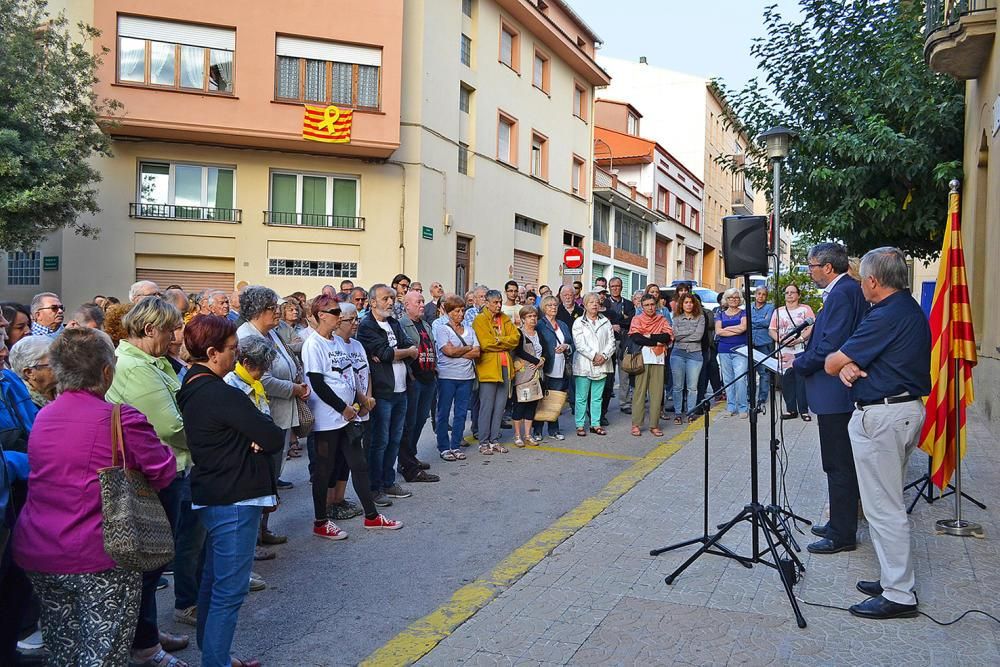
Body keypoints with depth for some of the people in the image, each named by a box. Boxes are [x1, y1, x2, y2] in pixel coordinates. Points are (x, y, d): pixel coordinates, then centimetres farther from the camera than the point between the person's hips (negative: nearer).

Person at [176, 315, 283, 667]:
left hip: (210, 496, 10)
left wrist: (251, 438, -7)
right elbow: (275, 438, -19)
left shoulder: (191, 390, 7)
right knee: (230, 590, -2)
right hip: (234, 501, -10)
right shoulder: (222, 395, -22)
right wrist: (260, 438, 2)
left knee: (213, 580, 20)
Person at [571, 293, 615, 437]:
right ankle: (580, 425, 8)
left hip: (601, 365, 3)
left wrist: (604, 355, -10)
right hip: (583, 365, -3)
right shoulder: (579, 323, 0)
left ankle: (595, 424, 17)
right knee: (582, 397, 1)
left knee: (597, 397, 9)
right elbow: (579, 344, -9)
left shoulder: (605, 322, 11)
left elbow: (611, 341, 6)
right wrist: (594, 355, -16)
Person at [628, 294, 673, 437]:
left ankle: (654, 425, 6)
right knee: (640, 391, -4)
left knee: (657, 393, 0)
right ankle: (636, 424, 1)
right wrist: (656, 341, -7)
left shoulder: (661, 320, 16)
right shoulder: (637, 319, 8)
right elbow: (635, 337, -9)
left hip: (658, 360, 2)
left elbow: (668, 336, -1)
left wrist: (649, 337, -10)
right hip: (642, 359, -2)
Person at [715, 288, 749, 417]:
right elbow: (718, 331, -1)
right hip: (724, 351, 3)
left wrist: (726, 328, -2)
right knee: (727, 380, 6)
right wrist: (736, 331, -8)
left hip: (740, 350, -3)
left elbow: (743, 327, -11)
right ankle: (731, 407, 13)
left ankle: (742, 408, -5)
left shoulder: (743, 313, 7)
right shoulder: (721, 314, 13)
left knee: (740, 379, -12)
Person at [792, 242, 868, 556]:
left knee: (839, 465, -2)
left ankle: (842, 535, 8)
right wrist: (801, 357, 8)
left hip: (835, 393, -11)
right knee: (841, 463, 18)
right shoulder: (848, 289, 14)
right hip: (839, 393, 11)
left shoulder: (842, 293, -18)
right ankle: (840, 524, 29)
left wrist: (799, 364, -10)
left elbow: (830, 346, -23)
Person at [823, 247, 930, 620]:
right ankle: (893, 579, 27)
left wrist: (841, 364, 9)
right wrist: (849, 367, -6)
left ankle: (899, 596, 4)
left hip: (882, 416, -11)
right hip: (909, 408, 11)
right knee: (889, 502, 18)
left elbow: (831, 364, -16)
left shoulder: (886, 316, -20)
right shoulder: (911, 310, 13)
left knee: (883, 507, -4)